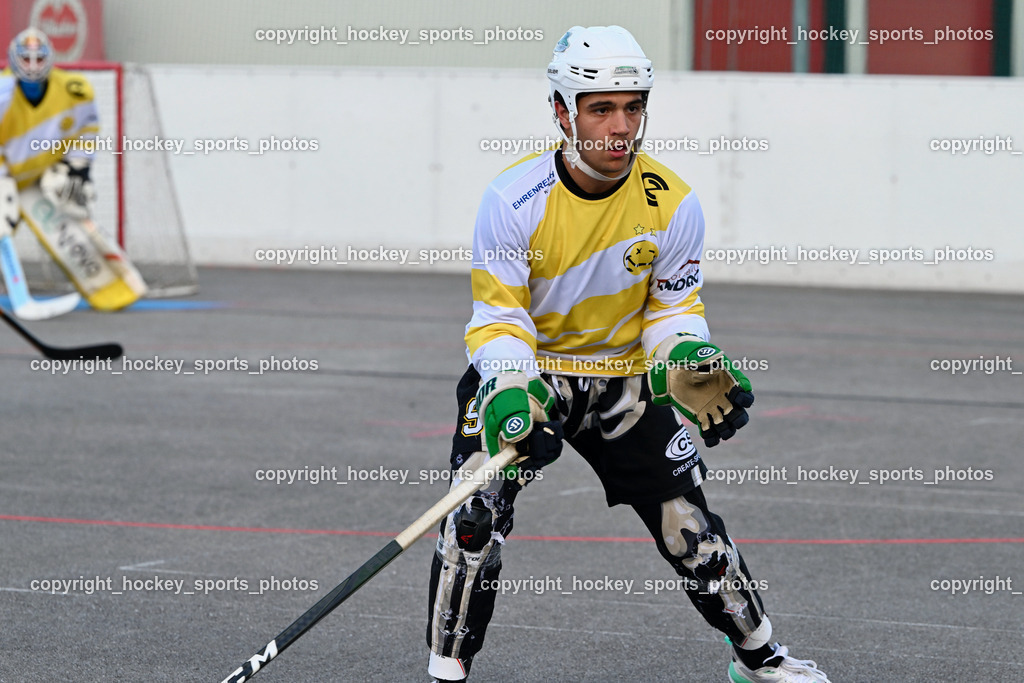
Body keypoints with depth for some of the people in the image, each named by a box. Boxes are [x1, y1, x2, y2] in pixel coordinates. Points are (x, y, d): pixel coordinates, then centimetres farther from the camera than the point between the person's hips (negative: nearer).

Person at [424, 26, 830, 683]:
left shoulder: (673, 204, -13)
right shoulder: (514, 197, -20)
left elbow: (673, 310, -1)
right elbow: (499, 319, -17)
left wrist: (691, 362, -22)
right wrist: (510, 394, -34)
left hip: (624, 377, 2)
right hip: (523, 372, -2)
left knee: (687, 522, 1)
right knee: (478, 512, -20)